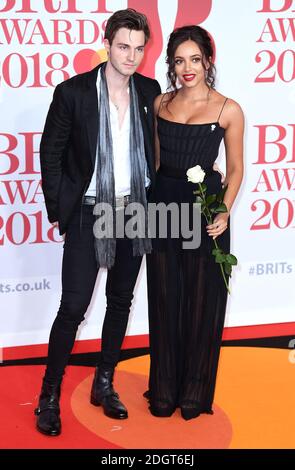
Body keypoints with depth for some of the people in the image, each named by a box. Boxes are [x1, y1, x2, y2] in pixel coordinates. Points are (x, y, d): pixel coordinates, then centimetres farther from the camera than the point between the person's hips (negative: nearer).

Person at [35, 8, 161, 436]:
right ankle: (49, 397, 10)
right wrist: (58, 210, -6)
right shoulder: (73, 92, -11)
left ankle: (104, 385, 28)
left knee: (121, 301, 13)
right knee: (73, 307, -4)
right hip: (89, 213, -4)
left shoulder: (150, 91, 1)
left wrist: (154, 197, 6)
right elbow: (51, 152, -5)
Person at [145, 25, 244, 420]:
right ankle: (164, 390, 23)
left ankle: (195, 391, 21)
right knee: (165, 301, 10)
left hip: (204, 207, -3)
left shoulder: (228, 110, -3)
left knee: (202, 301, 5)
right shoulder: (161, 103, 7)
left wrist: (224, 212, -14)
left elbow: (234, 169, 0)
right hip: (162, 205, 3)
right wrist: (146, 201, 3)